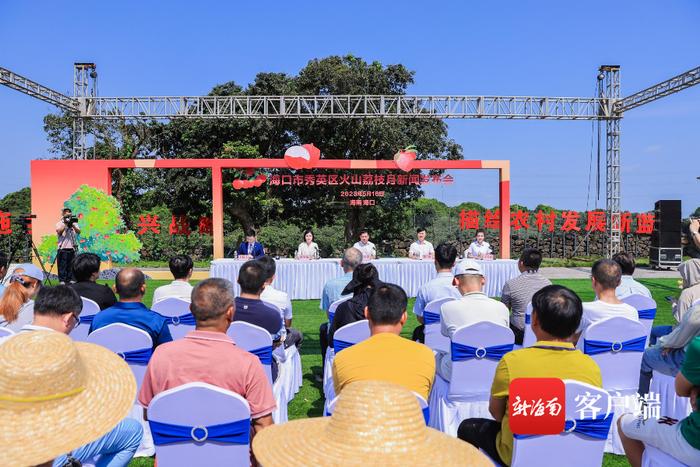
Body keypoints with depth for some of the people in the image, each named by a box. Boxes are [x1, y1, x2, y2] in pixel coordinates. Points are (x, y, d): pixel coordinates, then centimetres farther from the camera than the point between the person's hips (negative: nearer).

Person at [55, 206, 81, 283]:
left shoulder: (74, 223, 12)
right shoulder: (59, 223, 5)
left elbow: (78, 231, -3)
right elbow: (59, 232, -12)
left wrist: (73, 225, -17)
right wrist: (65, 224, -16)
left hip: (72, 248, 3)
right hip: (62, 249, -3)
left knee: (71, 266, 5)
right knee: (62, 266, -3)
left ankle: (70, 280, 12)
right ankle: (62, 281, 0)